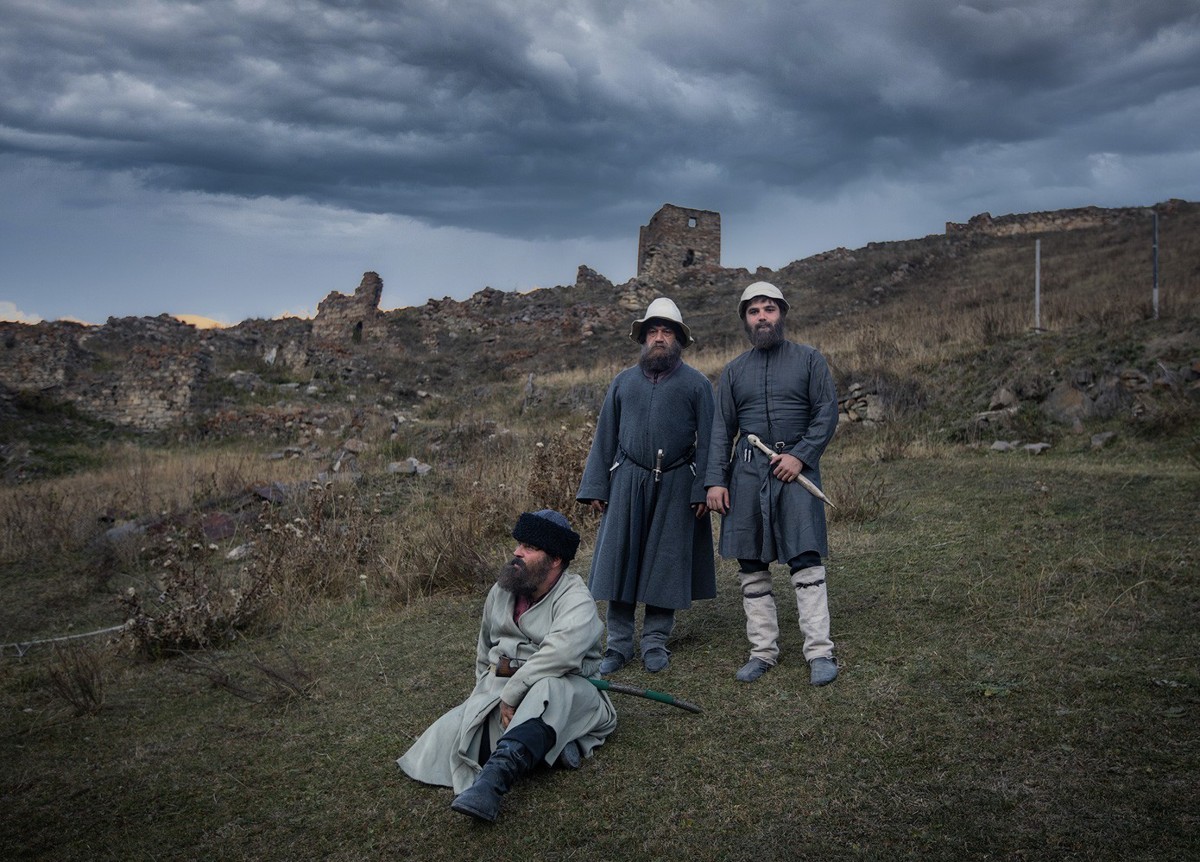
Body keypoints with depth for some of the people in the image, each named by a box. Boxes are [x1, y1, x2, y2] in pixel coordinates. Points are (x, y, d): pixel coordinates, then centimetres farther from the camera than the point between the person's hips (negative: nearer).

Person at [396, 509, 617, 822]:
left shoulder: (576, 600, -11)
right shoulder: (501, 592, 11)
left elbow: (556, 656, -28)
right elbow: (484, 656, 24)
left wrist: (511, 694, -25)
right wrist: (488, 693, 11)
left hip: (562, 690, -6)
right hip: (498, 693, 6)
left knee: (550, 688, -41)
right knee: (448, 732, -18)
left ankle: (493, 778, -53)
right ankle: (545, 744, -20)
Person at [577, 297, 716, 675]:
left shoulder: (697, 384, 5)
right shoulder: (623, 382, 12)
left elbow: (706, 441, 1)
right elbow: (605, 436, 12)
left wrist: (702, 490, -8)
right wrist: (596, 487, 5)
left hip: (675, 487, -2)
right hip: (627, 483, 2)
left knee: (666, 563, 4)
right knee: (619, 560, 2)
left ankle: (655, 642, 16)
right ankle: (618, 643, 11)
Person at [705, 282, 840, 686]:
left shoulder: (810, 360, 7)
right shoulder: (733, 371, 14)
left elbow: (827, 412, 0)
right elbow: (721, 429, 11)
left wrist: (801, 456, -12)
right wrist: (715, 481, 1)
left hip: (796, 468, -3)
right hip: (747, 472, 3)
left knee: (807, 560, -8)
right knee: (751, 567, 4)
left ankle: (820, 652, -3)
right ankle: (763, 651, 13)